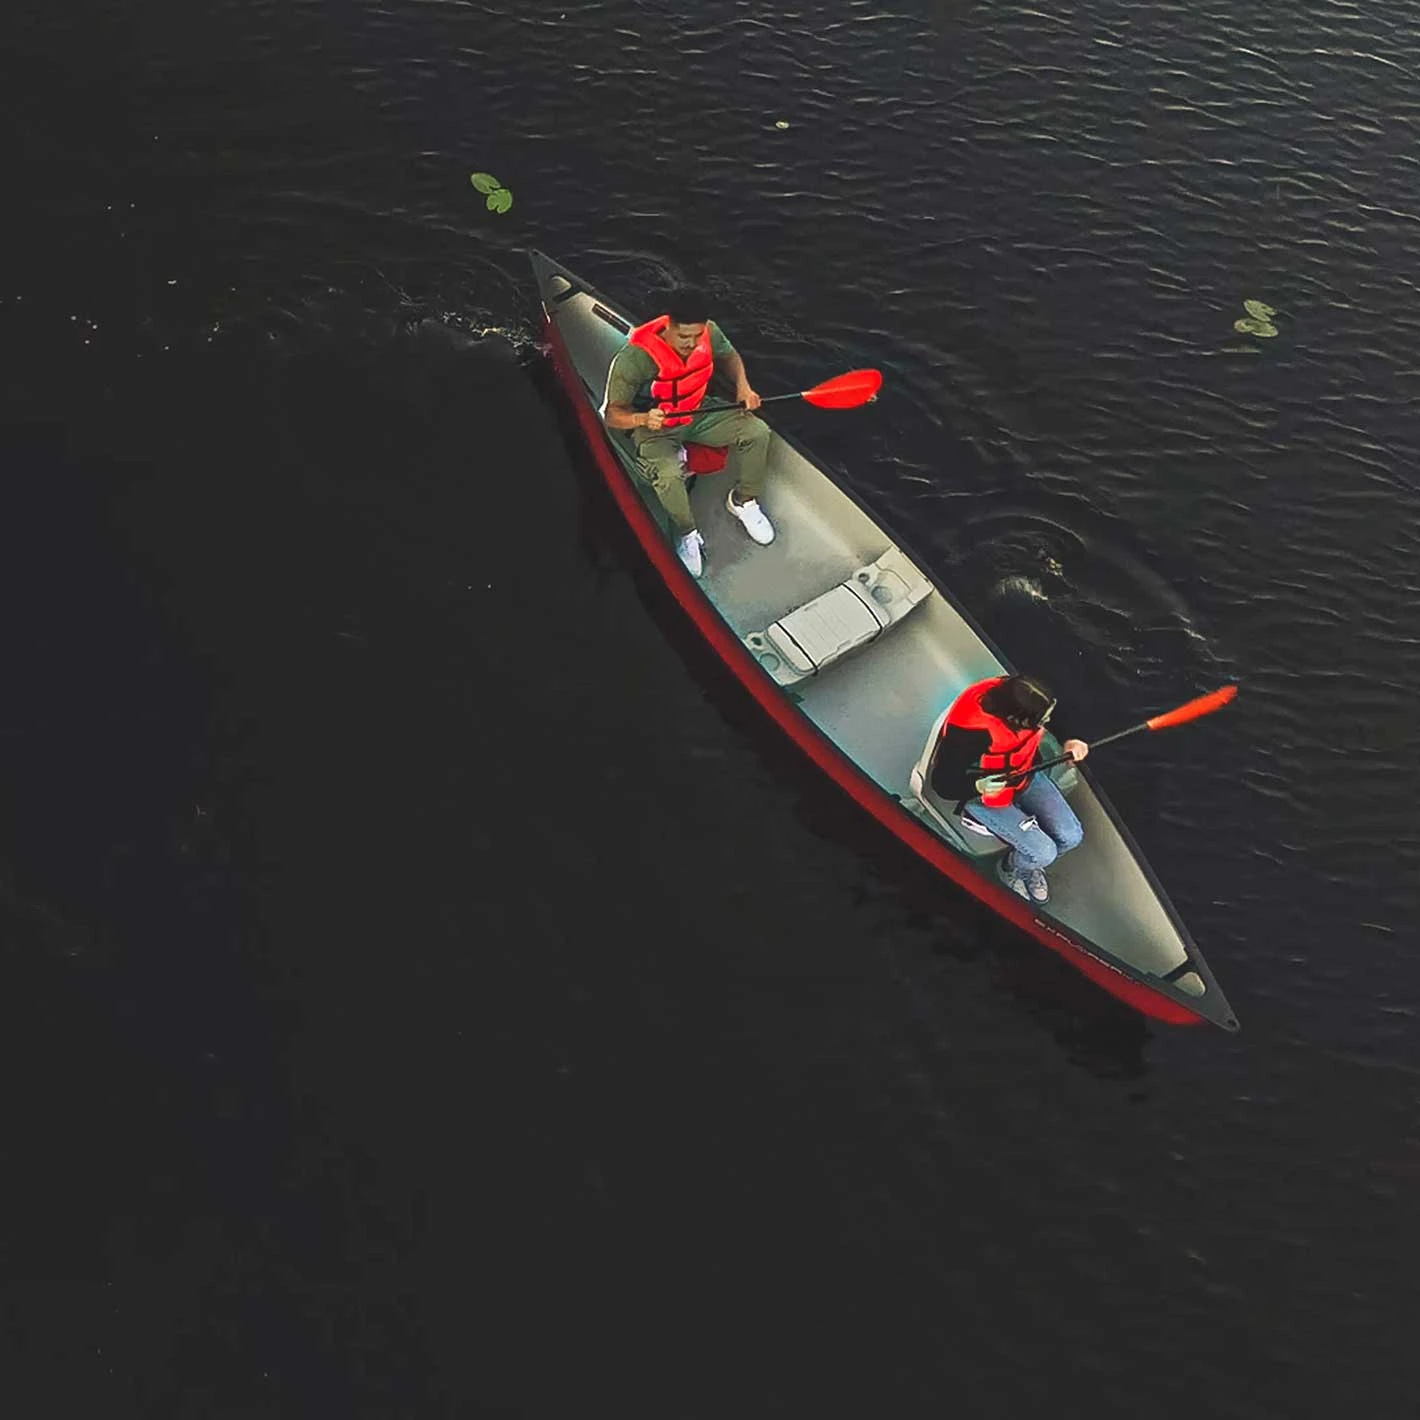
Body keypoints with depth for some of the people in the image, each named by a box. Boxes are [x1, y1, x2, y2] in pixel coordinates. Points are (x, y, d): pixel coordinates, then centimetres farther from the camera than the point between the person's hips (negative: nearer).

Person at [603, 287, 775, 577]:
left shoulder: (709, 333, -16)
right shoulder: (634, 359, -32)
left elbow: (728, 356, 9)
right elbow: (613, 414, -25)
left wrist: (742, 385, -11)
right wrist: (642, 419, -46)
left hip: (699, 414, 5)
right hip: (655, 429, -5)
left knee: (757, 432, -13)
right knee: (668, 476, -35)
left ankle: (743, 501, 12)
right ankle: (687, 534, -5)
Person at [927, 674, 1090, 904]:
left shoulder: (1018, 694, -23)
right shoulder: (968, 731, -39)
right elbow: (942, 784, -27)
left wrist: (1067, 742, -11)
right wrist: (979, 785, -43)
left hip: (1025, 775, 6)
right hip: (985, 796, -6)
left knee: (1071, 836, -2)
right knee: (1043, 853, -13)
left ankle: (1031, 863, 29)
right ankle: (1011, 869, 22)